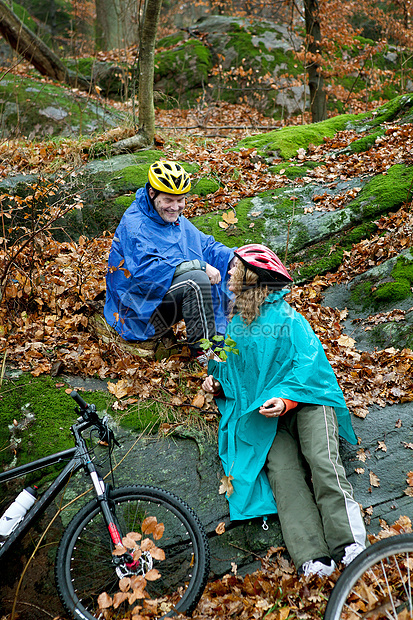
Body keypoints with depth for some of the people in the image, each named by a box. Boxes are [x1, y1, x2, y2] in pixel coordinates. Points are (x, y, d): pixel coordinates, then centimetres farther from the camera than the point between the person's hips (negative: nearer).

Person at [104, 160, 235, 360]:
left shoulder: (178, 222, 12)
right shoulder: (134, 225, -17)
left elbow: (207, 246, 15)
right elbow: (147, 271, -28)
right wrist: (199, 266, -30)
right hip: (139, 314, -9)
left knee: (224, 271, 0)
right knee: (197, 279, -31)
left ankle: (220, 336, -1)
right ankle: (202, 350, -20)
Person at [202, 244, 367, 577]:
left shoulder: (287, 318, 3)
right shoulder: (235, 324, 21)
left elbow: (309, 364, -7)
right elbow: (234, 375, 33)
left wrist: (285, 398, -23)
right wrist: (218, 383, 10)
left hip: (305, 401, -3)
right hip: (265, 416, 3)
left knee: (322, 459, -28)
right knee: (282, 470, -22)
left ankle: (349, 543, -33)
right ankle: (314, 558, -34)